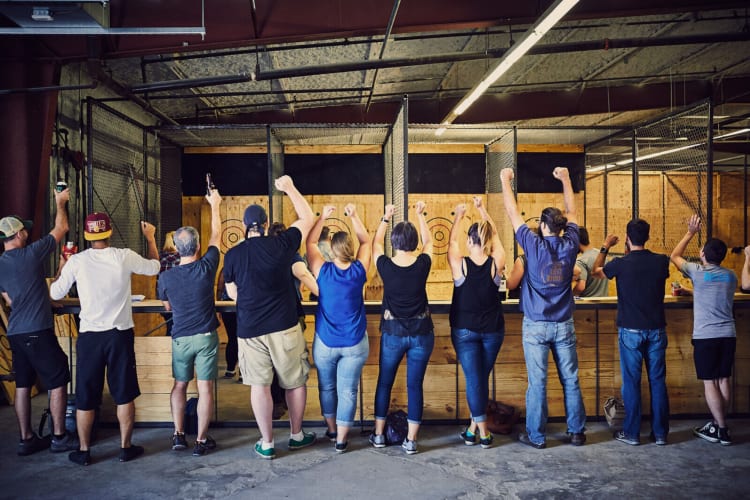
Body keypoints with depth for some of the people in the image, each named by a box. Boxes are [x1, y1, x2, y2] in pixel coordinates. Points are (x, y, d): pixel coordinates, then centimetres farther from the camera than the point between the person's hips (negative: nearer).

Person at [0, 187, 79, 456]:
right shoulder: (32, 254, -11)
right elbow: (61, 228, -1)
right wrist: (60, 203, 14)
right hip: (38, 332, -7)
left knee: (23, 384, 12)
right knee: (58, 382, 2)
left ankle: (26, 439, 19)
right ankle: (59, 438, 8)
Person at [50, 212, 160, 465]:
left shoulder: (76, 261, -7)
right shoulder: (125, 257, -8)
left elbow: (55, 293, 5)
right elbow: (154, 267, 10)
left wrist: (61, 268, 23)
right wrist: (150, 238, 24)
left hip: (89, 336, 0)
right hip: (120, 334, 0)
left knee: (85, 397, 12)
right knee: (124, 395, 11)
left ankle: (83, 451, 23)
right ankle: (126, 447, 20)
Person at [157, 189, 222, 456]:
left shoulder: (166, 278, -6)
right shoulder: (206, 268, -11)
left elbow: (168, 307, 11)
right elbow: (216, 236, 4)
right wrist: (215, 206, 15)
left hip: (180, 338, 2)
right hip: (206, 336, -2)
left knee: (179, 385, 17)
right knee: (205, 387, 4)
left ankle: (178, 435, 19)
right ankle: (201, 440, 9)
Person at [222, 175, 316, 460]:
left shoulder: (232, 255, -1)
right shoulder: (280, 245, -7)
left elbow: (232, 293, 11)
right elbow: (307, 217, 7)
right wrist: (290, 188, 17)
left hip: (249, 330, 1)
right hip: (284, 327, -1)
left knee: (259, 385, 9)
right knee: (295, 381, 15)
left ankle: (267, 444, 16)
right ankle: (297, 435, 28)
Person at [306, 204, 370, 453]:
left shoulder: (323, 271, -11)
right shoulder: (359, 271, -9)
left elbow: (310, 243, 3)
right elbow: (366, 241, 6)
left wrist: (323, 218, 3)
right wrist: (354, 216, 2)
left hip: (325, 343, 0)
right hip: (355, 343, 0)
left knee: (327, 387, 19)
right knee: (347, 390, 7)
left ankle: (332, 430, 35)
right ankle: (341, 439, 14)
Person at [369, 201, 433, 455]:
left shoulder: (386, 266, -11)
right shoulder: (422, 264, -10)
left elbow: (375, 244, 11)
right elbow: (428, 241, 12)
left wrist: (385, 218, 20)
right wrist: (420, 215, 21)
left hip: (392, 333, 0)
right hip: (421, 333, 0)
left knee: (384, 382, 15)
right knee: (415, 385, 7)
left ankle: (379, 435, 26)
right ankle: (411, 440, 13)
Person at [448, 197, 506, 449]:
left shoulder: (460, 265, -15)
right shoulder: (496, 264, -11)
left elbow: (452, 241, 4)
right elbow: (495, 234, 5)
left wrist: (458, 216, 19)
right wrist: (482, 209, 16)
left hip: (464, 330, -2)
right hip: (493, 330, 2)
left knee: (474, 378, 0)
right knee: (482, 377, 13)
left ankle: (482, 433, 0)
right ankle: (474, 427, 22)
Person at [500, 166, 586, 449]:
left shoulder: (534, 245, -10)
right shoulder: (569, 245, -2)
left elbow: (513, 213, -1)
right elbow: (571, 212, 15)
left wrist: (505, 180, 10)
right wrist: (566, 179, 25)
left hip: (536, 325, -3)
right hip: (564, 325, 3)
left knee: (537, 382, 2)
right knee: (570, 380, 11)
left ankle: (536, 436, 11)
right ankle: (576, 432, 20)